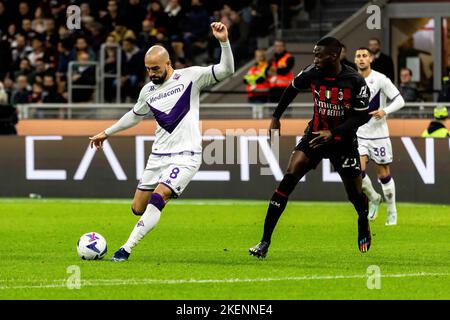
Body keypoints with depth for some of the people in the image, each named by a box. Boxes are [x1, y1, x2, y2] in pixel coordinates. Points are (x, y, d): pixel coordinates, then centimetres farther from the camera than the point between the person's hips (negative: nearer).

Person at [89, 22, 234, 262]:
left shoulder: (190, 77, -4)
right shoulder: (148, 91, 11)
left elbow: (226, 71, -12)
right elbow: (135, 115, 30)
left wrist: (224, 42, -26)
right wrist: (107, 133, 37)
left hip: (185, 155, -6)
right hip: (158, 156, 6)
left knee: (157, 199, -23)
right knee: (138, 208, 4)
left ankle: (126, 249, -22)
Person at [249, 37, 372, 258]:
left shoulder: (355, 82, -19)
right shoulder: (312, 73, -10)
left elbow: (362, 116, -14)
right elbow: (292, 89, 11)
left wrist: (332, 134, -24)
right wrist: (276, 117, 14)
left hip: (343, 141, -2)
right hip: (315, 135, 2)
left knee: (355, 194, 7)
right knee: (288, 179, -16)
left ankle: (364, 227, 44)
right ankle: (265, 242, -17)